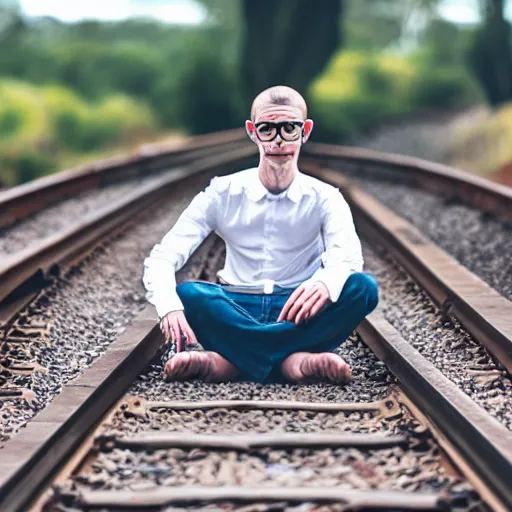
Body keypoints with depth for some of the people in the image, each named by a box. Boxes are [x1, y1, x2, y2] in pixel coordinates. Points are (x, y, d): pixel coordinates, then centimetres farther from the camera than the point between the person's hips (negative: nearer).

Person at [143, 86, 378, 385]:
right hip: (236, 312, 0)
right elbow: (161, 259, -8)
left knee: (363, 287, -28)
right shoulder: (223, 194, 2)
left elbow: (348, 258, -19)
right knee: (187, 294, -31)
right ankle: (294, 360, -36)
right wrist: (170, 307, -31)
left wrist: (326, 282, -45)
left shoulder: (324, 199, 1)